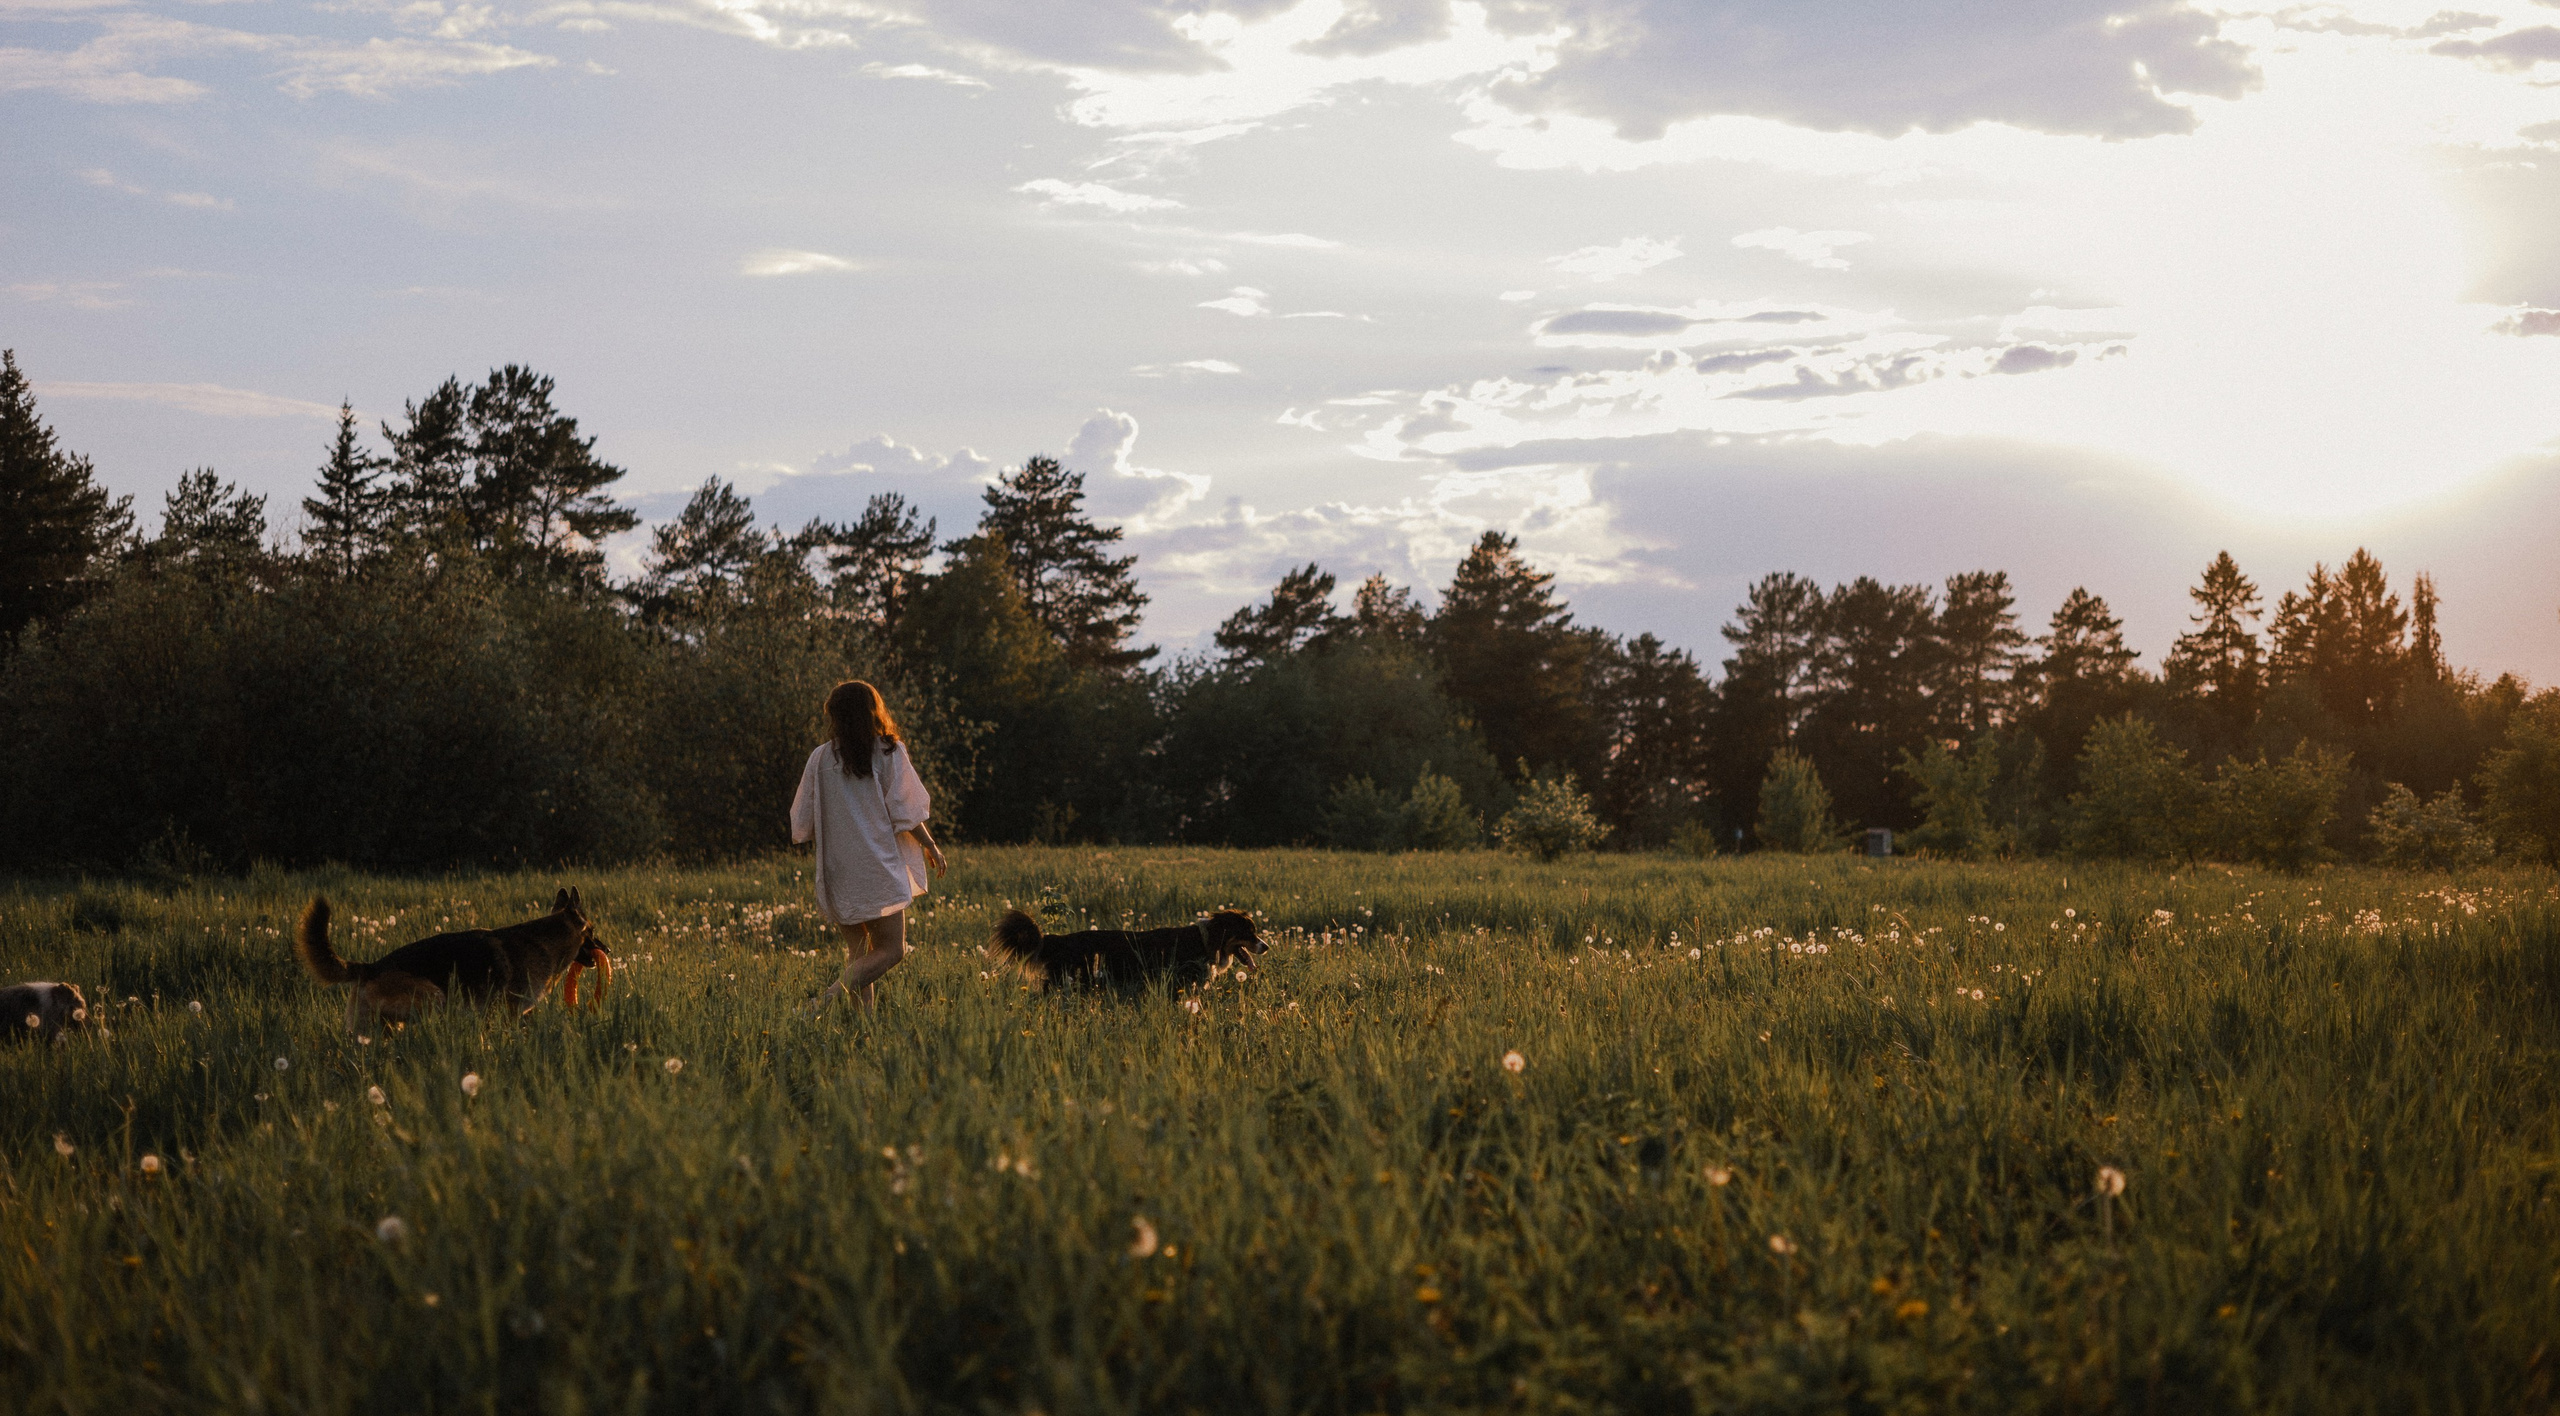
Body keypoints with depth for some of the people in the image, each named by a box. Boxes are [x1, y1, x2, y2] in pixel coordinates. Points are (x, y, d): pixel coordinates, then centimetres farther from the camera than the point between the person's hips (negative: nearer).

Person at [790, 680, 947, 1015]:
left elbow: (803, 823, 7)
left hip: (835, 873, 4)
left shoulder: (820, 758, 3)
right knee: (891, 950, 0)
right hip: (879, 870, -4)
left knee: (858, 953, 14)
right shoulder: (889, 752, -4)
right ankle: (826, 998, -20)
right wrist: (931, 847, 9)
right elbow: (906, 811, -6)